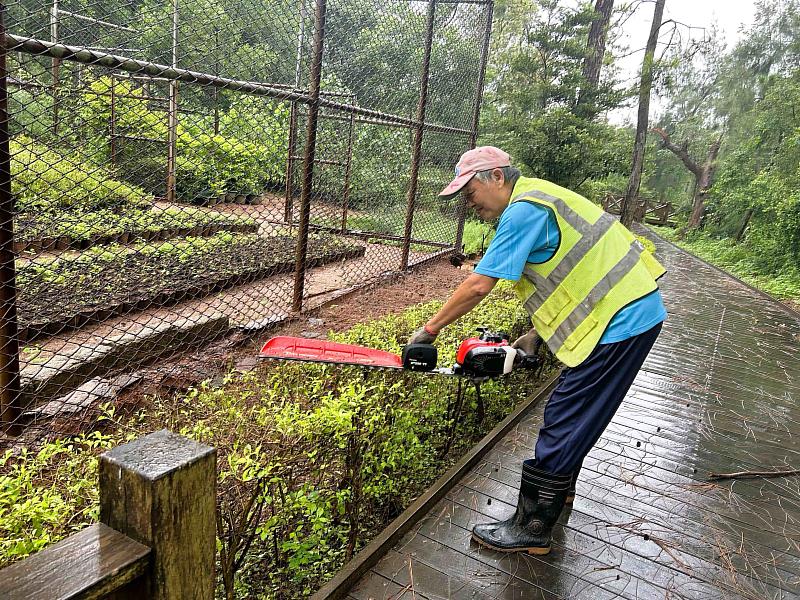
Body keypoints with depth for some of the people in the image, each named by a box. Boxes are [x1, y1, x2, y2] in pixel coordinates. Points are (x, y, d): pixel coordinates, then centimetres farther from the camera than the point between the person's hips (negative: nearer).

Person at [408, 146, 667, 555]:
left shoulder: (523, 209, -16)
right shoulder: (539, 199, 16)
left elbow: (478, 286, -20)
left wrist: (429, 329, -8)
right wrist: (536, 334, 14)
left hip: (621, 319, -10)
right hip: (634, 310, 10)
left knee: (563, 423, -4)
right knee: (575, 413, 23)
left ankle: (530, 530, 7)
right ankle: (559, 487, 41)